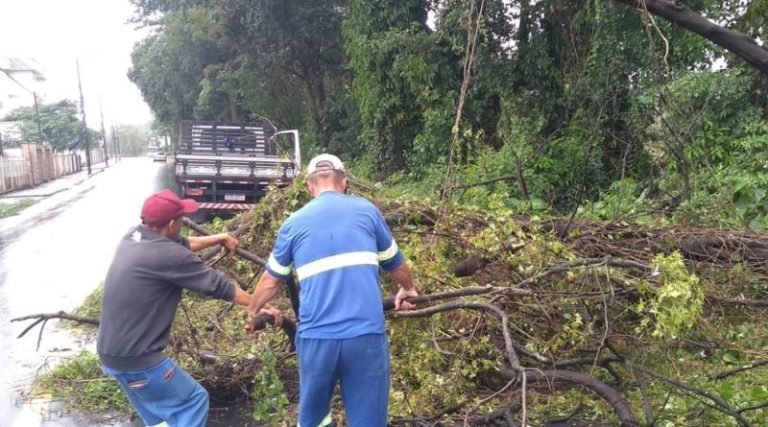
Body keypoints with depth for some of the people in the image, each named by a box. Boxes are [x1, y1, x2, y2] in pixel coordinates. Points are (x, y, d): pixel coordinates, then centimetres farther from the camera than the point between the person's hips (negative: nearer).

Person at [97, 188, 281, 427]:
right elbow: (217, 285, -15)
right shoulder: (168, 255, -23)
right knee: (193, 402, 6)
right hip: (137, 360, -9)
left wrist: (219, 238, 26)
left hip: (110, 355, 9)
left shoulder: (132, 238, 2)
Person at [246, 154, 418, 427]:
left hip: (316, 337, 1)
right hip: (366, 334, -1)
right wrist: (408, 289, 43)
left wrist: (252, 311, 40)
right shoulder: (366, 210, 9)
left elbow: (272, 280, 20)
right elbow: (395, 263, 22)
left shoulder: (294, 223, 10)